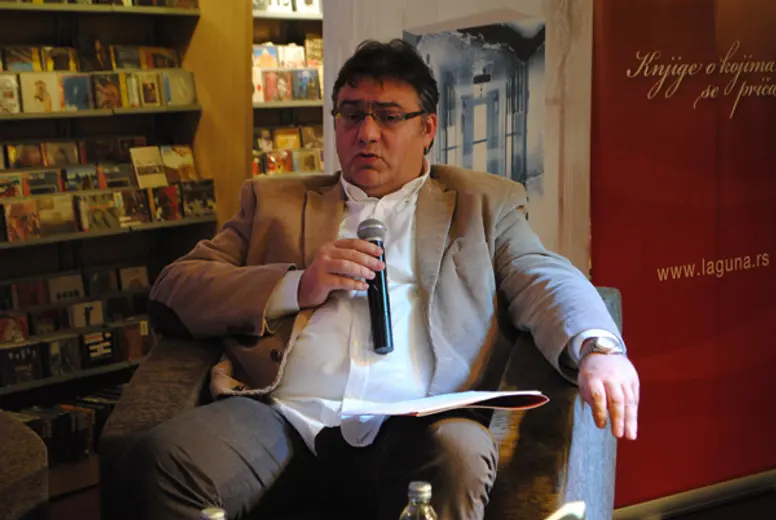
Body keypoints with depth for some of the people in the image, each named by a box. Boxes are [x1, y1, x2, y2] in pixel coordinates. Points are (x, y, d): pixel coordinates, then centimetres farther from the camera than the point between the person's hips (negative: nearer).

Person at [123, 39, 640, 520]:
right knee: (161, 458, -31)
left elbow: (545, 280, 8)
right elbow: (172, 291, 16)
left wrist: (597, 347, -15)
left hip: (405, 430, 0)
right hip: (282, 416, 1)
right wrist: (297, 286, -2)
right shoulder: (275, 200, 25)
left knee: (462, 455, -36)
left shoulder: (483, 204, 24)